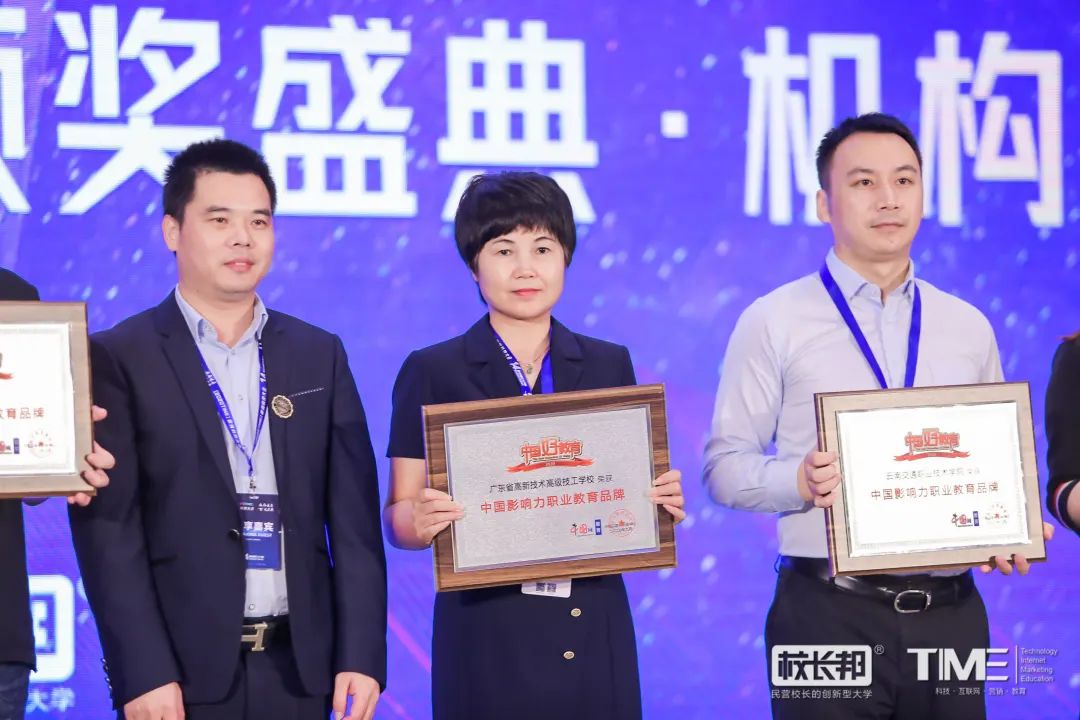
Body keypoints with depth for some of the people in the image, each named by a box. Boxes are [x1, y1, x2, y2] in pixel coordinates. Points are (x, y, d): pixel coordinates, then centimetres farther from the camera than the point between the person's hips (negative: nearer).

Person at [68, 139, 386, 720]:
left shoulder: (319, 355, 10)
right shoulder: (118, 359, -1)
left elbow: (353, 516, 7)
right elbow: (109, 527, -7)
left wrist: (361, 654, -1)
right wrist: (143, 673, -14)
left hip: (299, 664, 3)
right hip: (181, 668, -3)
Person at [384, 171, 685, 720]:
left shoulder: (609, 366, 9)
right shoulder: (431, 372, 0)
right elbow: (398, 515, -1)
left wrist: (663, 503, -7)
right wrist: (420, 522, -22)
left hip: (591, 630, 3)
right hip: (486, 632, -2)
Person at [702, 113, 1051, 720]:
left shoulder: (969, 328, 12)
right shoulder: (774, 323, 1)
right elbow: (725, 465, -1)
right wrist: (800, 482, -20)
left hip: (950, 614, 3)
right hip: (830, 616, -3)